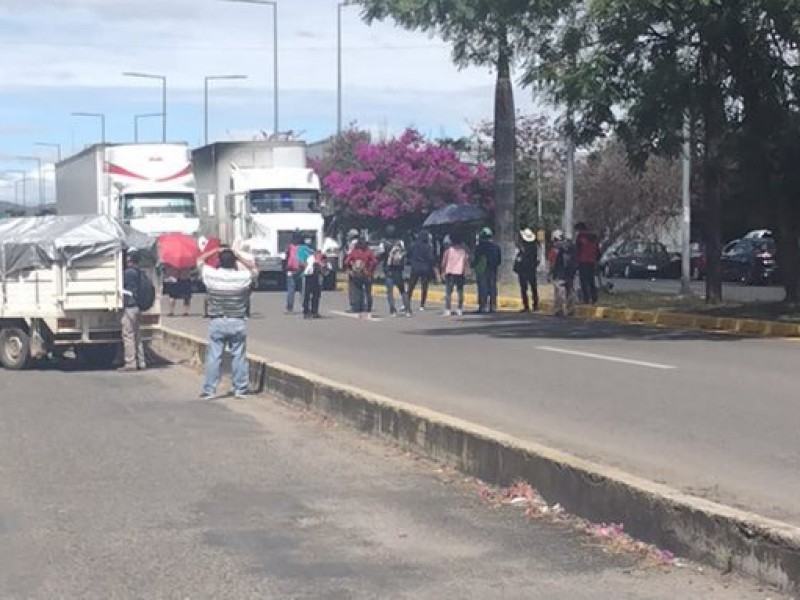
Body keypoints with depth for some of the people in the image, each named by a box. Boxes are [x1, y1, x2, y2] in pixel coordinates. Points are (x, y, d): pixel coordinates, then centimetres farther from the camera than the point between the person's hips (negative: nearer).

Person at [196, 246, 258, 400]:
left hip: (217, 323, 0)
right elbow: (255, 268, 13)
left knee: (213, 357, 3)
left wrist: (215, 251, 9)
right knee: (239, 357, 7)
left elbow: (200, 260, 10)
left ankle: (209, 390, 4)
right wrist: (240, 257, 4)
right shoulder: (243, 277, -8)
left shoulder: (210, 275, -8)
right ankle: (240, 389, 12)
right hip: (238, 323, 0)